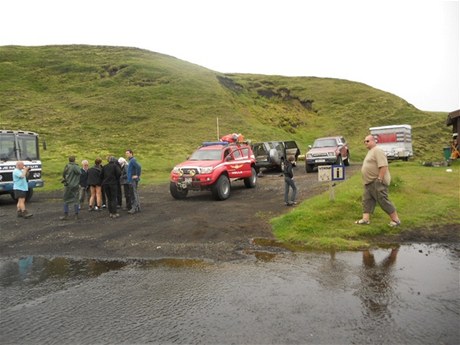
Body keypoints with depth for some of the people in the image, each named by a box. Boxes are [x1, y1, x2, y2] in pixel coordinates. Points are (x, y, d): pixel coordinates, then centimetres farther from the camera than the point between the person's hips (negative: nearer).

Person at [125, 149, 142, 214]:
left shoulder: (133, 160, -14)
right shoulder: (130, 160, 18)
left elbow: (138, 167, -30)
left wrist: (137, 175, -22)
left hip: (133, 180, -11)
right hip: (131, 180, 11)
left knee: (134, 194, -9)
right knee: (133, 194, 13)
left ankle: (134, 208, -7)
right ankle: (138, 207, 18)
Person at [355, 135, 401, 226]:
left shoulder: (377, 151, -14)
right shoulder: (371, 151, 19)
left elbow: (383, 166, -23)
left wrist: (379, 179, -25)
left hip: (377, 182, -10)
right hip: (369, 182, 10)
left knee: (383, 201, -6)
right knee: (367, 200, 8)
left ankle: (396, 220, 3)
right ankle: (365, 219, 10)